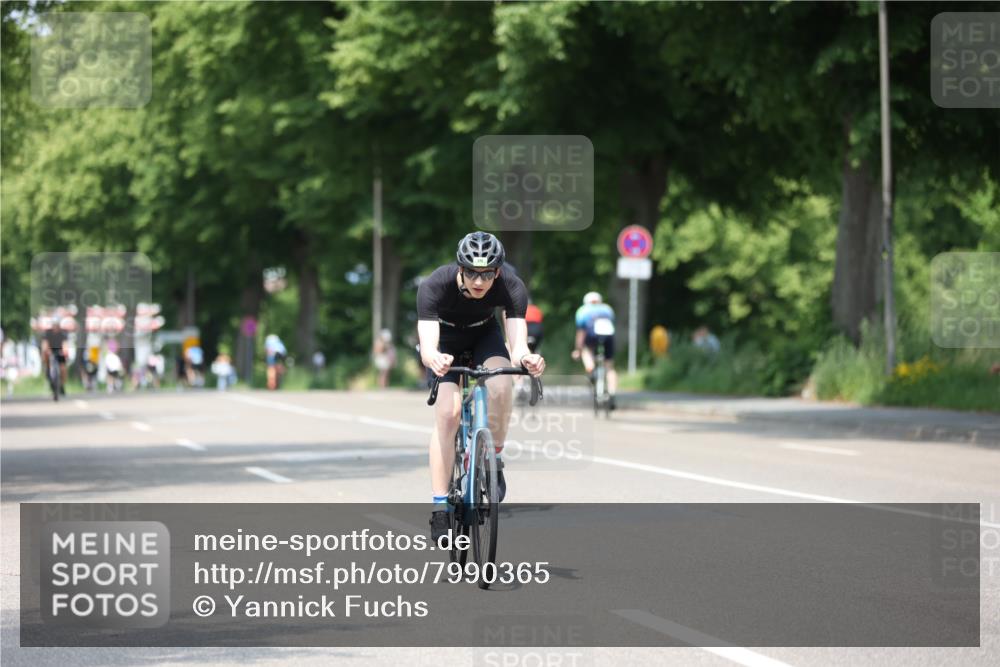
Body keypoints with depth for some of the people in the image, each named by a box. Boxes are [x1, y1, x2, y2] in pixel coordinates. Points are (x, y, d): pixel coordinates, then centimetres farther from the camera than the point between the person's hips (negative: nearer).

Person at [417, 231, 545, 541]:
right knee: (448, 411, -20)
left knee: (500, 387, -29)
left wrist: (526, 358, -64)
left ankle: (493, 459, -5)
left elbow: (518, 342, -41)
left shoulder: (512, 287, -32)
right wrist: (433, 359, -69)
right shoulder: (434, 286, -37)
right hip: (445, 339, -1)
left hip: (484, 335, 1)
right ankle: (439, 507, -15)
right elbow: (427, 346, -46)